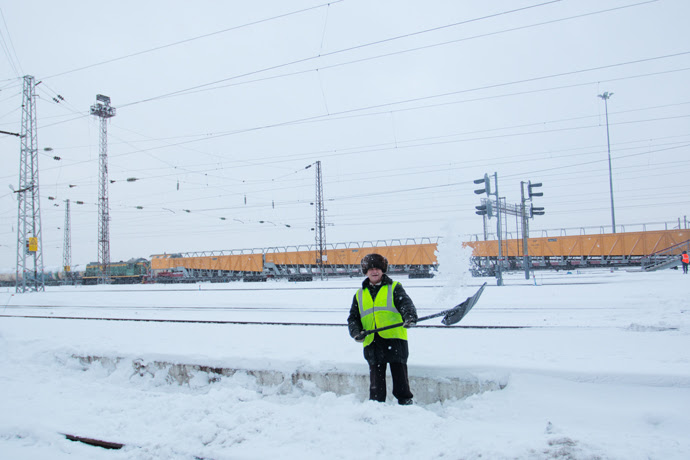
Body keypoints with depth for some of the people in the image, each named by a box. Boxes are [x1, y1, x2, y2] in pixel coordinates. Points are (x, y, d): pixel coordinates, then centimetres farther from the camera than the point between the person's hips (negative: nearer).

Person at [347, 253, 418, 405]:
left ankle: (405, 401, 12)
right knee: (376, 378, 5)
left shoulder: (394, 288, 9)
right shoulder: (360, 295, 19)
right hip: (372, 342, 3)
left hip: (394, 339, -3)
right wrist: (356, 332, -1)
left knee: (400, 374, 0)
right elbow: (353, 317, 19)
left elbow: (405, 303, -8)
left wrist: (410, 316, -29)